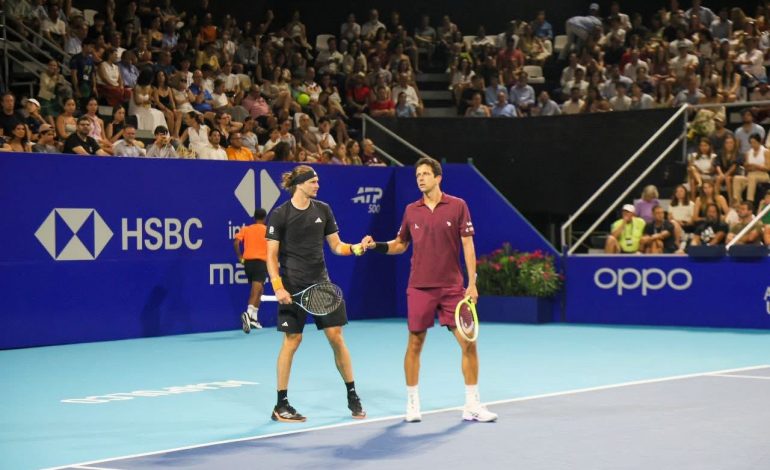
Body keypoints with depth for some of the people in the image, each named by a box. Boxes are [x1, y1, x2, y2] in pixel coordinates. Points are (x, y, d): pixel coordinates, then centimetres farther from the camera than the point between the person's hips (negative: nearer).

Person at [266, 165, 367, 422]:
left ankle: (352, 397, 14)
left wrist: (355, 248, -10)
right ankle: (281, 405, 7)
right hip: (293, 286, -4)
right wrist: (278, 286, -17)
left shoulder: (323, 210, 6)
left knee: (336, 336, 2)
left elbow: (336, 245, 10)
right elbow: (271, 255, -7)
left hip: (321, 282, 4)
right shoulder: (280, 215, -7)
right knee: (292, 340, -3)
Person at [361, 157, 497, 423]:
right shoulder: (411, 211, 6)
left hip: (452, 287, -1)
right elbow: (400, 245, 17)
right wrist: (375, 245, -1)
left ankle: (472, 405, 6)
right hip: (419, 288, 2)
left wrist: (472, 283, -8)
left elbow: (468, 245, -3)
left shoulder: (458, 206, -1)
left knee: (468, 343, -4)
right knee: (415, 344, 4)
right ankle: (412, 404, 16)